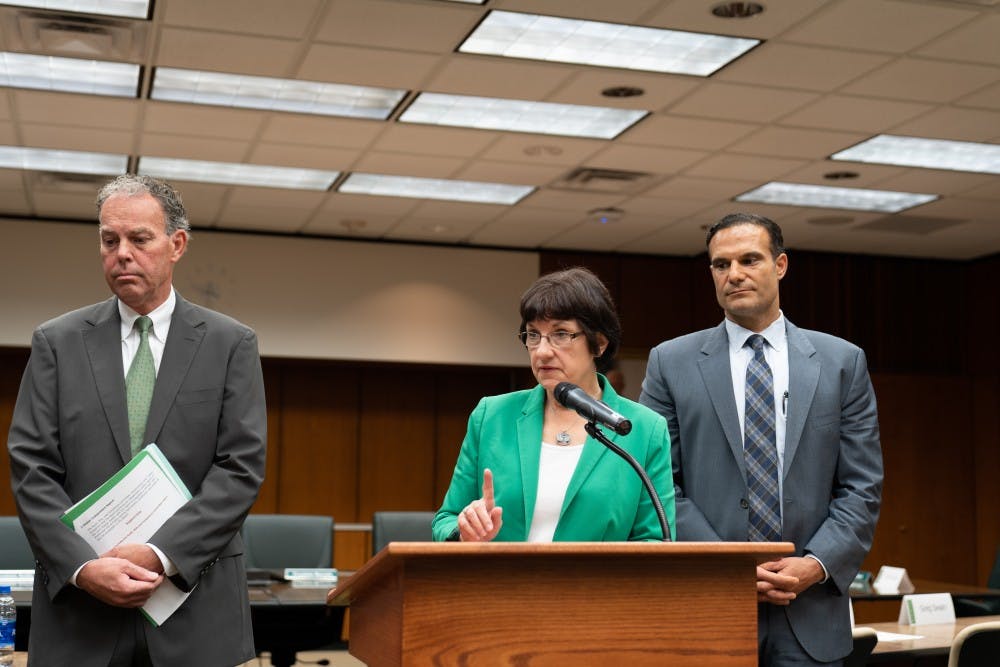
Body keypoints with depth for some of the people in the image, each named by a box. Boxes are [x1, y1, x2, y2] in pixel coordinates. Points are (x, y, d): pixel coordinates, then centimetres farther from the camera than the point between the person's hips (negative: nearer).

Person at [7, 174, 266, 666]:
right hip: (78, 607, 1)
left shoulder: (231, 344, 3)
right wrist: (82, 566, -12)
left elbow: (242, 467, -4)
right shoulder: (57, 343, 6)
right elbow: (30, 468, 1)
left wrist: (160, 554, -14)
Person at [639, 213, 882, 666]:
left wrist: (817, 565, -9)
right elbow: (660, 487, -1)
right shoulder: (671, 363, 4)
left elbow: (862, 488, 4)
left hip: (810, 611, 1)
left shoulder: (843, 362, 7)